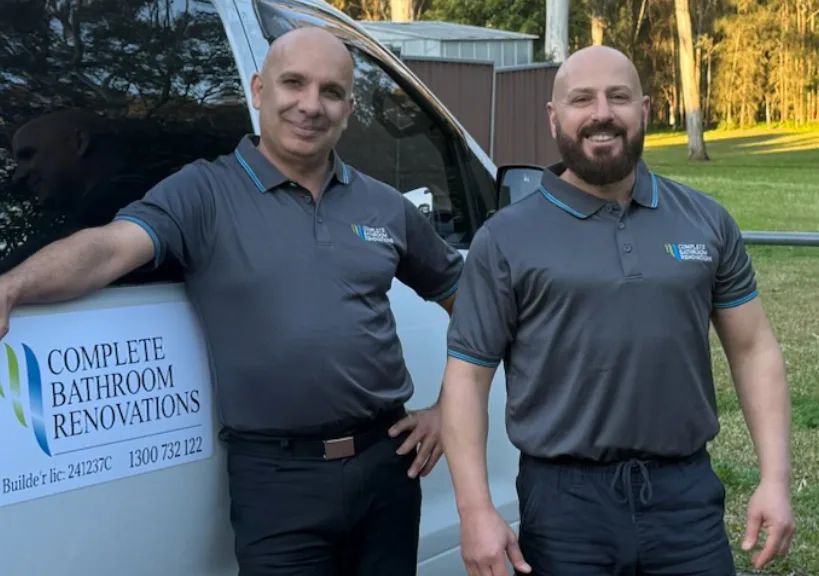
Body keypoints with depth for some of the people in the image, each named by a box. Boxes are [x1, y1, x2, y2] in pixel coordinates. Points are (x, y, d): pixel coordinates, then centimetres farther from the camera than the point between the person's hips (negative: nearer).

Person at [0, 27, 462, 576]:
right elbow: (109, 248, -21)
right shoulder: (204, 193, -3)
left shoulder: (387, 206, 9)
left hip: (387, 461, 4)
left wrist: (448, 410, 11)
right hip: (277, 475, -4)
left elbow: (465, 297, 20)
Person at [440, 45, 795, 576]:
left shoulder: (707, 222, 6)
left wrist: (776, 479, 1)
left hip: (688, 492, 2)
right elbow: (467, 376, -2)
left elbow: (753, 349, 9)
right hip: (565, 500, -2)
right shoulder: (506, 238, -2)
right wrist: (476, 510, -10)